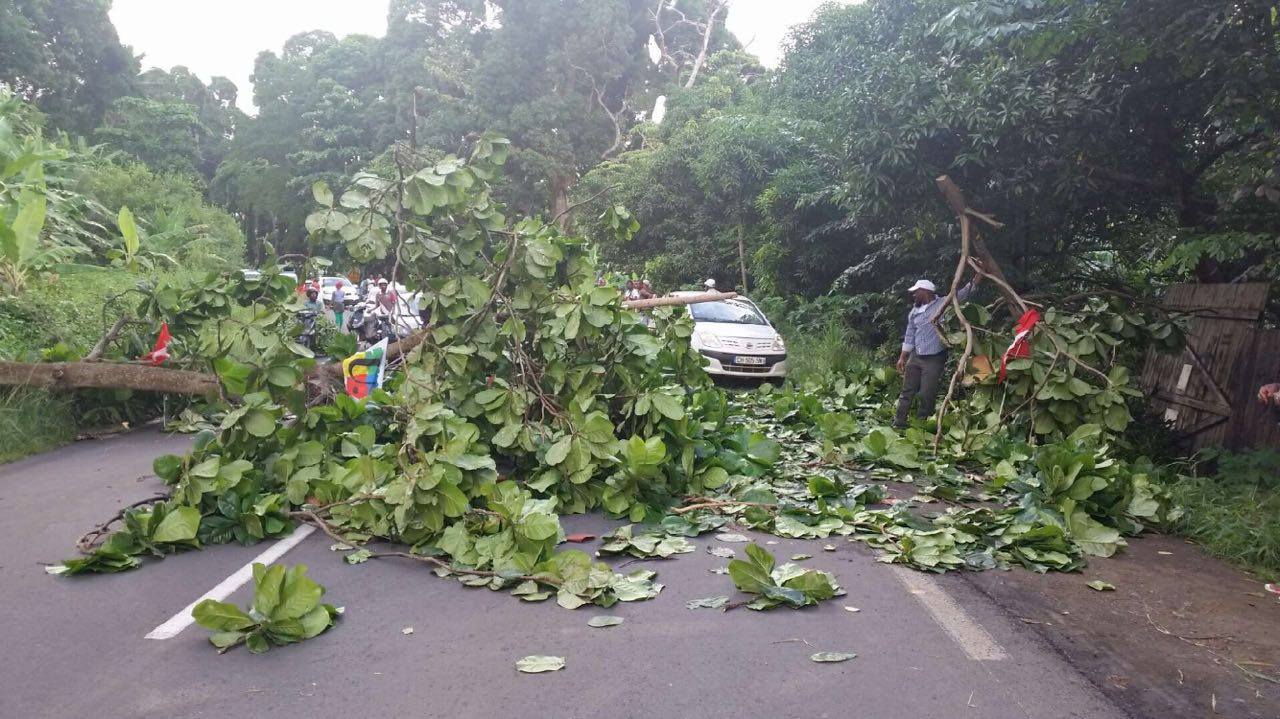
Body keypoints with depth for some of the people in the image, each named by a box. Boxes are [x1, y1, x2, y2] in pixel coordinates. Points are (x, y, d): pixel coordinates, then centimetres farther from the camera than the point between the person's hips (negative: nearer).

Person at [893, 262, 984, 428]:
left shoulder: (943, 303, -4)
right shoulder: (914, 312, 12)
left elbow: (965, 292, -11)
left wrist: (979, 273, -21)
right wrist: (902, 358, 14)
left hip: (934, 359, -5)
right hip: (915, 358, 5)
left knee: (927, 394, -3)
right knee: (907, 392, 8)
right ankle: (898, 424, 14)